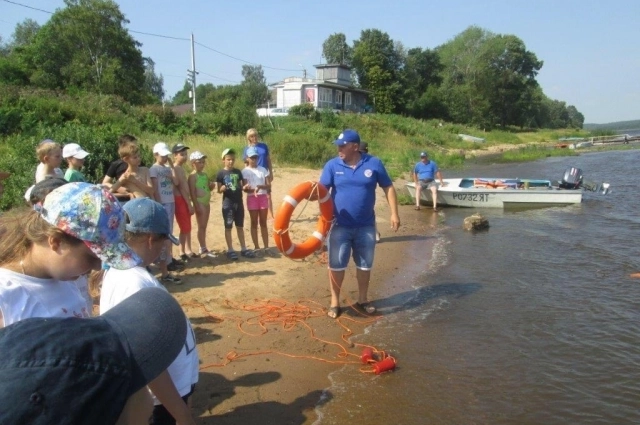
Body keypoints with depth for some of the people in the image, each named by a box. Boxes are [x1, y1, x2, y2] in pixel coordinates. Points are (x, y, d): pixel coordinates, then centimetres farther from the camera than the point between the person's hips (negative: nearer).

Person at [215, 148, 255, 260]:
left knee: (240, 226, 12)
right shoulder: (221, 173, -6)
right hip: (227, 204, -4)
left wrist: (245, 187, -10)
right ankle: (230, 250, 11)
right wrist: (222, 188, -26)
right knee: (228, 227, 3)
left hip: (239, 203, 4)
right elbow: (219, 190, -5)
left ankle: (243, 249, 20)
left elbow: (241, 186, 11)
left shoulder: (238, 172, 6)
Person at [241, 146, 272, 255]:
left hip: (263, 197, 2)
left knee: (263, 223, 6)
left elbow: (268, 185, -1)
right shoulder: (245, 171, -2)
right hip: (252, 198, -2)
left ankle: (266, 247, 9)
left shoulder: (263, 170, 4)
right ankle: (257, 247, 10)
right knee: (254, 223, 4)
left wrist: (260, 186, -20)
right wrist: (253, 190, -28)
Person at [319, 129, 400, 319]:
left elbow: (388, 188, 2)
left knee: (364, 264, 13)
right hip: (339, 226, -1)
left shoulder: (374, 163, -4)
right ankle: (334, 302, 20)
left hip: (366, 226, 1)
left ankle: (362, 300, 31)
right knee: (336, 265, 4)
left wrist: (394, 213, -4)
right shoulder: (332, 165, -4)